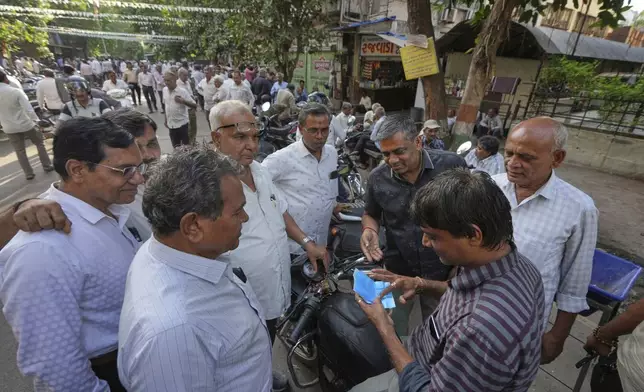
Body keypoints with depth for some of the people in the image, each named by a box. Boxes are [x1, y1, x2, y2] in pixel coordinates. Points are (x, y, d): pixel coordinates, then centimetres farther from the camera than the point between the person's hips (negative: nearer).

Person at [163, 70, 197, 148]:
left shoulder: (182, 91, -13)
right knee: (176, 148, 14)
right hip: (171, 125, 5)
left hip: (182, 124, -5)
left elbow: (195, 106, -14)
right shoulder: (164, 90, 4)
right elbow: (166, 106, 15)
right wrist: (166, 120, 17)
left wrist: (183, 101, -30)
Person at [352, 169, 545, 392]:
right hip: (441, 365, 6)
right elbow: (474, 292, 6)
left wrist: (384, 328, -21)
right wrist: (422, 285, -6)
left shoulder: (484, 330, -44)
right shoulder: (511, 262, -17)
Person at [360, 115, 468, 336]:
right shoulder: (377, 178, -10)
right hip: (397, 271, 2)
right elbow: (371, 213, 7)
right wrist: (370, 230, -15)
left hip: (443, 270, -1)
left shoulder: (452, 165, -17)